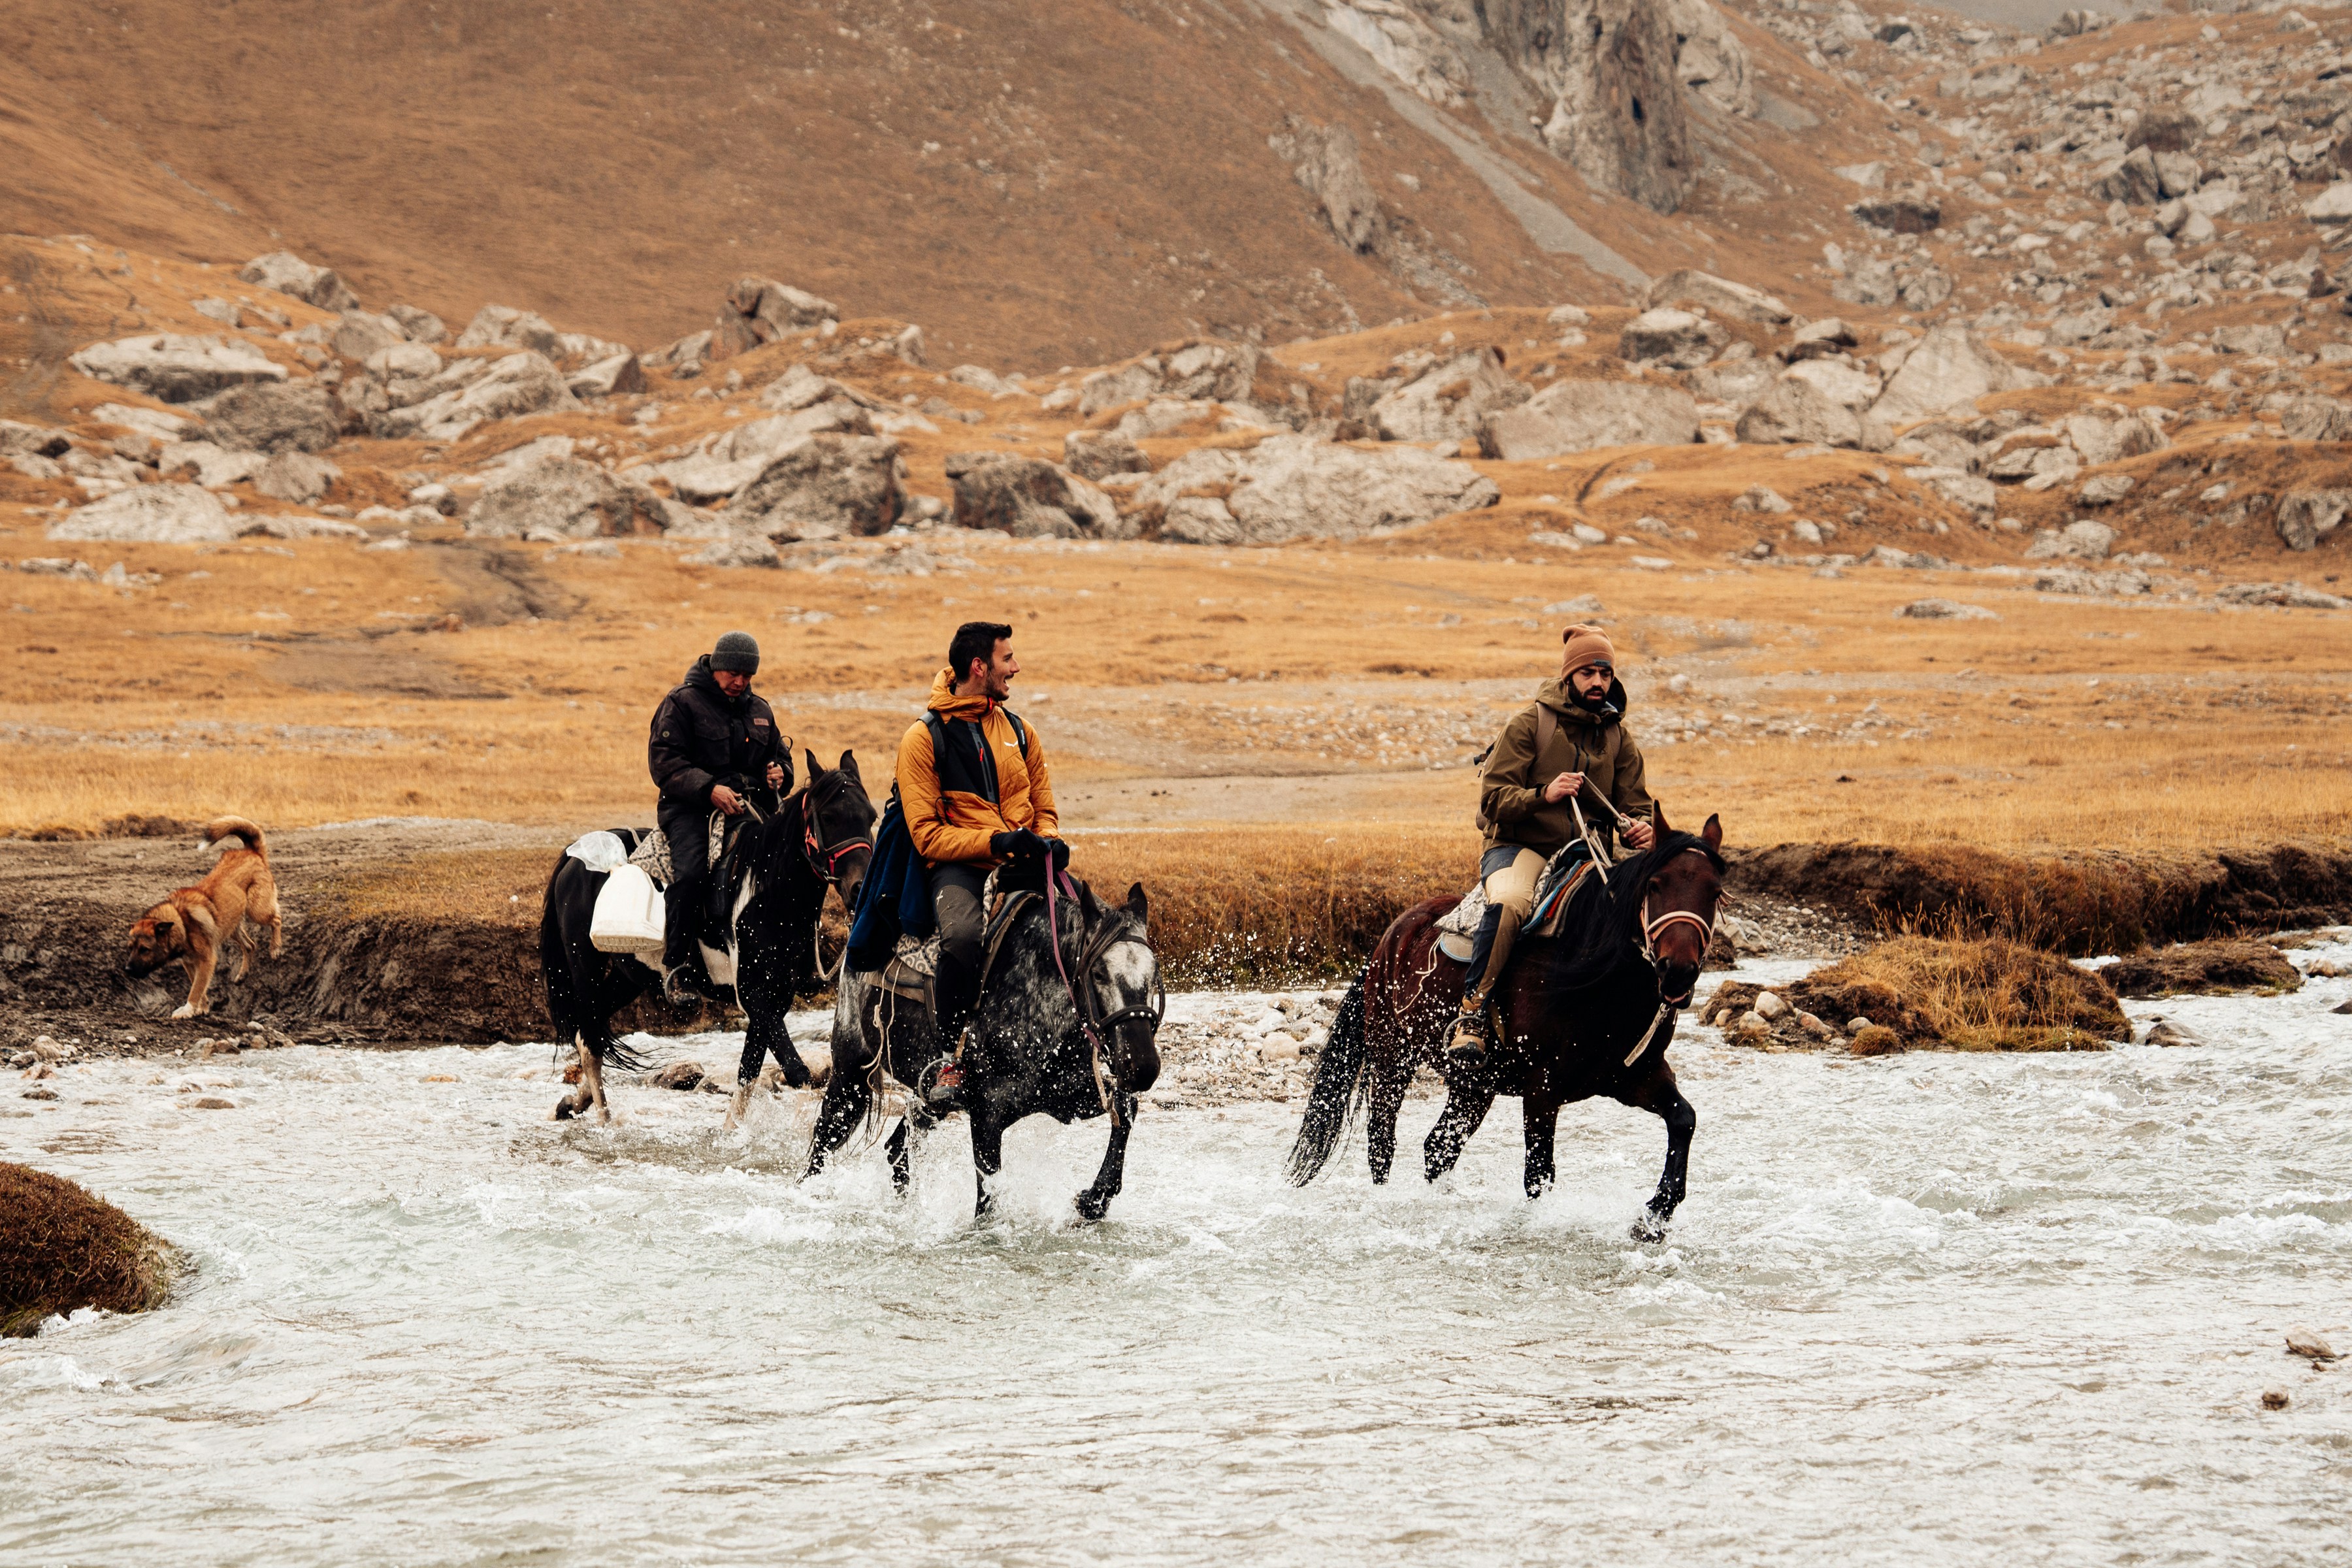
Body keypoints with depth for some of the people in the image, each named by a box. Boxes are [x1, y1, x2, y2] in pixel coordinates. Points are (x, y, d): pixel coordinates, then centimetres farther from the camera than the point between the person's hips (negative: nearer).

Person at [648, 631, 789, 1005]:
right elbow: (664, 761, -8)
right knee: (690, 873, -30)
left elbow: (779, 752, 31)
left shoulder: (760, 710, 20)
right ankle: (677, 967, -19)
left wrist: (779, 772, 5)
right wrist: (708, 789, -22)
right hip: (692, 808, -5)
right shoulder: (682, 703, 1)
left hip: (750, 806, 5)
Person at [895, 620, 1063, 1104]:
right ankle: (948, 1058, -21)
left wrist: (1048, 842, -1)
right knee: (962, 935, -38)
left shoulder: (1018, 731, 18)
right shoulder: (925, 738, 0)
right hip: (960, 868, -5)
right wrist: (995, 841, -19)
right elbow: (927, 835, -5)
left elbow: (1044, 809, 24)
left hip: (1024, 864, 5)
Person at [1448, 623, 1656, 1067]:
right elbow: (1493, 797, -5)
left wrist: (1641, 828, -8)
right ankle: (1473, 1013, -33)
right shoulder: (1530, 723, 0)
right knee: (1510, 902, -38)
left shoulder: (1619, 737, 15)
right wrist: (1543, 795, -24)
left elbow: (1634, 803, 17)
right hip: (1520, 847, -4)